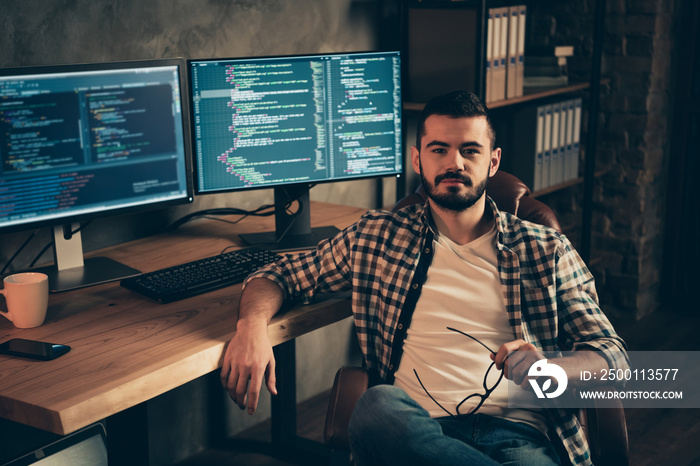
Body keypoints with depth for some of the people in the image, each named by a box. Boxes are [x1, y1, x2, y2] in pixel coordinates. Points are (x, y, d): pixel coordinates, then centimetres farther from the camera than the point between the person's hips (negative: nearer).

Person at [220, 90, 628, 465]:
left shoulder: (547, 250, 16)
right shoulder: (376, 236, 18)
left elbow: (612, 356, 12)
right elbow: (278, 276, 24)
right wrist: (253, 325, -2)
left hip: (519, 433, -2)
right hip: (415, 429, 3)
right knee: (379, 404, -36)